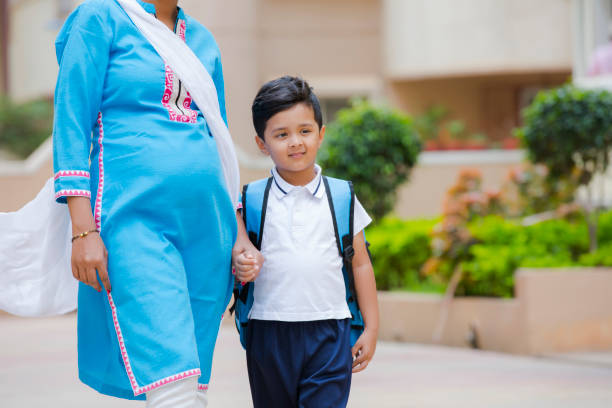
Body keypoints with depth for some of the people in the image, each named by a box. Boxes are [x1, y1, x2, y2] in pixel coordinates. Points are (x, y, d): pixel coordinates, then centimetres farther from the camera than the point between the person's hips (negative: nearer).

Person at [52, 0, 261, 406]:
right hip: (135, 215, -6)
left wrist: (239, 234, 18)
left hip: (205, 219, 7)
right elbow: (71, 124, -4)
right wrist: (83, 230, -13)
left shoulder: (203, 39, 19)